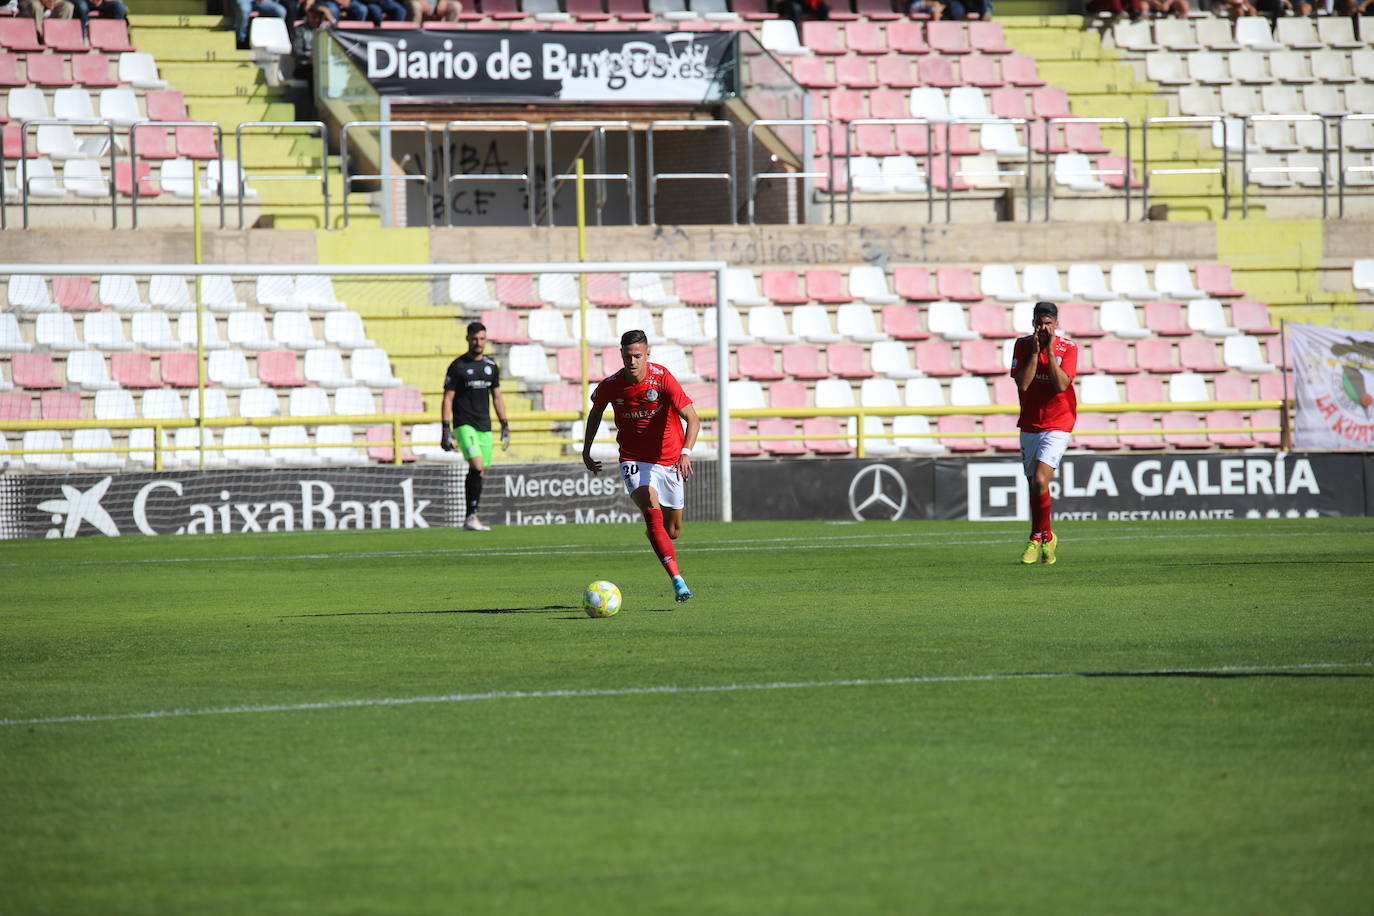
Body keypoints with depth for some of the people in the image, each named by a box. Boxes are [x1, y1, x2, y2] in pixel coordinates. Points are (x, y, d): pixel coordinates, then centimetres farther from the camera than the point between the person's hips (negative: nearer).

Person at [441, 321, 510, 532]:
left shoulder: (491, 366, 12)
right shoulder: (457, 366, -4)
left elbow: (497, 397, 19)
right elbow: (448, 399, -5)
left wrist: (505, 426, 14)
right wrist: (446, 430, -11)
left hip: (484, 426, 5)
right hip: (464, 425, -5)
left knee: (478, 473, 4)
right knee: (477, 467, -20)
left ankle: (470, 519, 11)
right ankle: (472, 516, -18)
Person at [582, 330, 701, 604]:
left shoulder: (662, 379, -17)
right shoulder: (610, 386, -9)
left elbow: (693, 419, -21)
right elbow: (596, 411, 15)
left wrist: (686, 452, -37)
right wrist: (586, 450, 18)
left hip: (668, 458, 0)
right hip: (634, 459, 0)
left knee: (672, 530, 9)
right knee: (651, 510, -26)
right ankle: (677, 579, -32)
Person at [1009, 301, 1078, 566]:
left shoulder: (1068, 348, -6)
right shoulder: (1023, 345, 0)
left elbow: (1060, 385, -18)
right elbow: (1022, 383, -11)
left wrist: (1050, 350, -18)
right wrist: (1035, 351, -16)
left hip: (1057, 425, -4)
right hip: (1029, 425, 4)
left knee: (1040, 481, -19)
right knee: (1034, 484, 9)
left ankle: (1038, 538, -5)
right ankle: (1046, 538, 25)